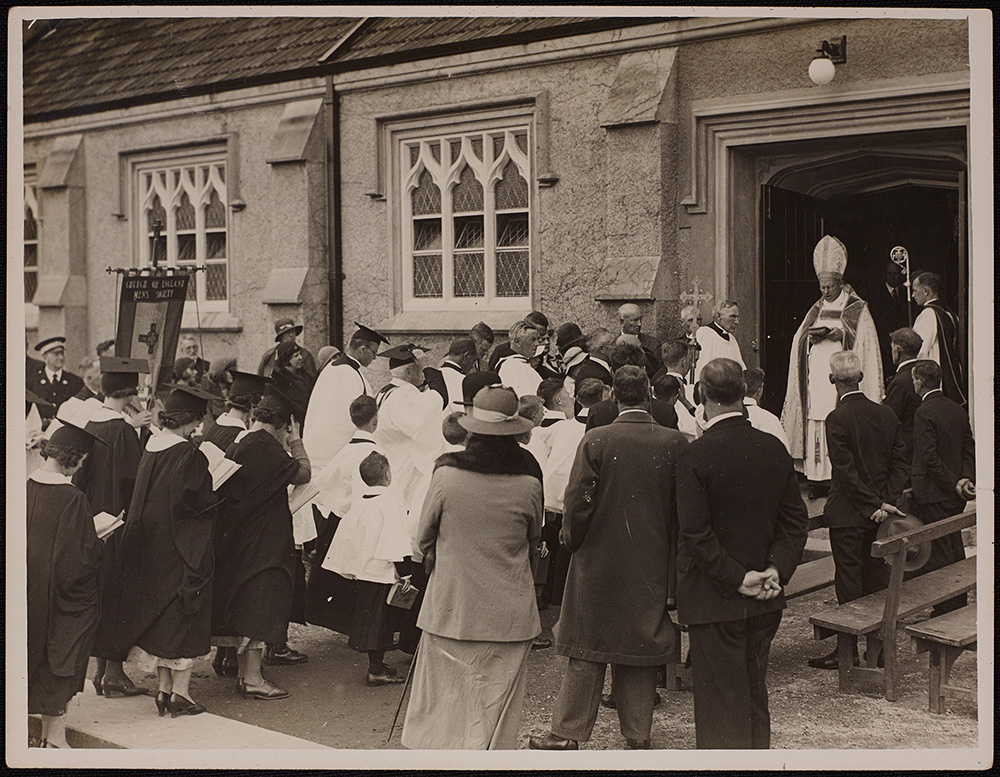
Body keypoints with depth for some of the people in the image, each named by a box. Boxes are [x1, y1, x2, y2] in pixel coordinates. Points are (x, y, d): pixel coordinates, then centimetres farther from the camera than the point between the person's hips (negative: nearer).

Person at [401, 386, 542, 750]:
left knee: (444, 694, 13)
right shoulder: (528, 483, -10)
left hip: (450, 605, 0)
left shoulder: (446, 474, -12)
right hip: (508, 612, 0)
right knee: (495, 703, 9)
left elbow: (423, 537, 1)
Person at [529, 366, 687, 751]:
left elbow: (578, 502, -10)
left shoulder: (596, 441, -12)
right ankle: (639, 737, 19)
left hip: (599, 561, -2)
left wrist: (572, 539, 6)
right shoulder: (675, 443, -6)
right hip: (652, 566, 2)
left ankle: (567, 733, 13)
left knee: (588, 654, 7)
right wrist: (669, 552, 13)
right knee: (642, 649, 12)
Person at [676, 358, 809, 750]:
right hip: (764, 600, 5)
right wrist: (777, 568, -3)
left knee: (721, 703, 3)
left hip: (715, 599, -5)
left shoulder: (695, 456, -17)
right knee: (755, 692, 20)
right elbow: (795, 520, 3)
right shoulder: (774, 449, 0)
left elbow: (696, 534, -20)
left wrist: (736, 578, -13)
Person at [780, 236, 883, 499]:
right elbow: (799, 340, 16)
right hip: (816, 377, 4)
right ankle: (818, 479, -2)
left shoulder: (858, 309, 7)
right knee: (815, 428, -3)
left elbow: (865, 341, -1)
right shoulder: (816, 310, 20)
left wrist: (841, 334, -15)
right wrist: (812, 336, -4)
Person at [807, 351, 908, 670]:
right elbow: (899, 462, 3)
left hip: (848, 513, -6)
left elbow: (846, 470, -18)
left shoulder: (837, 419, -16)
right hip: (880, 514, 6)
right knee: (877, 579, 14)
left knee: (849, 582, 0)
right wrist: (887, 500, -2)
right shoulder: (886, 415, 4)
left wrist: (875, 504, -12)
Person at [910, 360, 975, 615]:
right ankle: (960, 605, 26)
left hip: (934, 494, -8)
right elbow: (969, 448, 8)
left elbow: (929, 457, -22)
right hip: (955, 497, 8)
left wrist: (954, 484, -15)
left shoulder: (924, 412, -17)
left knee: (937, 555, -1)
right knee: (955, 549, 17)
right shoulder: (957, 409, 8)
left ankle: (945, 610, 3)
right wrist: (965, 478, -2)